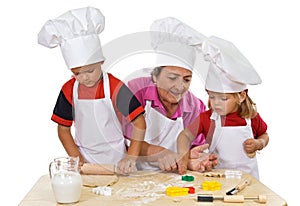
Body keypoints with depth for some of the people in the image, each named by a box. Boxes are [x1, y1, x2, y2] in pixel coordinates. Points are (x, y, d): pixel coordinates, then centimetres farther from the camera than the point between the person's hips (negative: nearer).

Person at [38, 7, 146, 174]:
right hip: (84, 157, 2)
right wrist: (77, 159, -4)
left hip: (115, 160, -2)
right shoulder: (69, 90, -1)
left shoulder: (115, 87, -11)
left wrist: (131, 157, -18)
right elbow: (63, 129, 6)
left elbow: (139, 123, -11)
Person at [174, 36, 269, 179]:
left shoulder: (252, 118, 0)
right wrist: (183, 156, -20)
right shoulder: (206, 118, -4)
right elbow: (185, 135, -4)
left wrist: (257, 144, -4)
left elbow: (264, 136, 17)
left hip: (247, 177, 1)